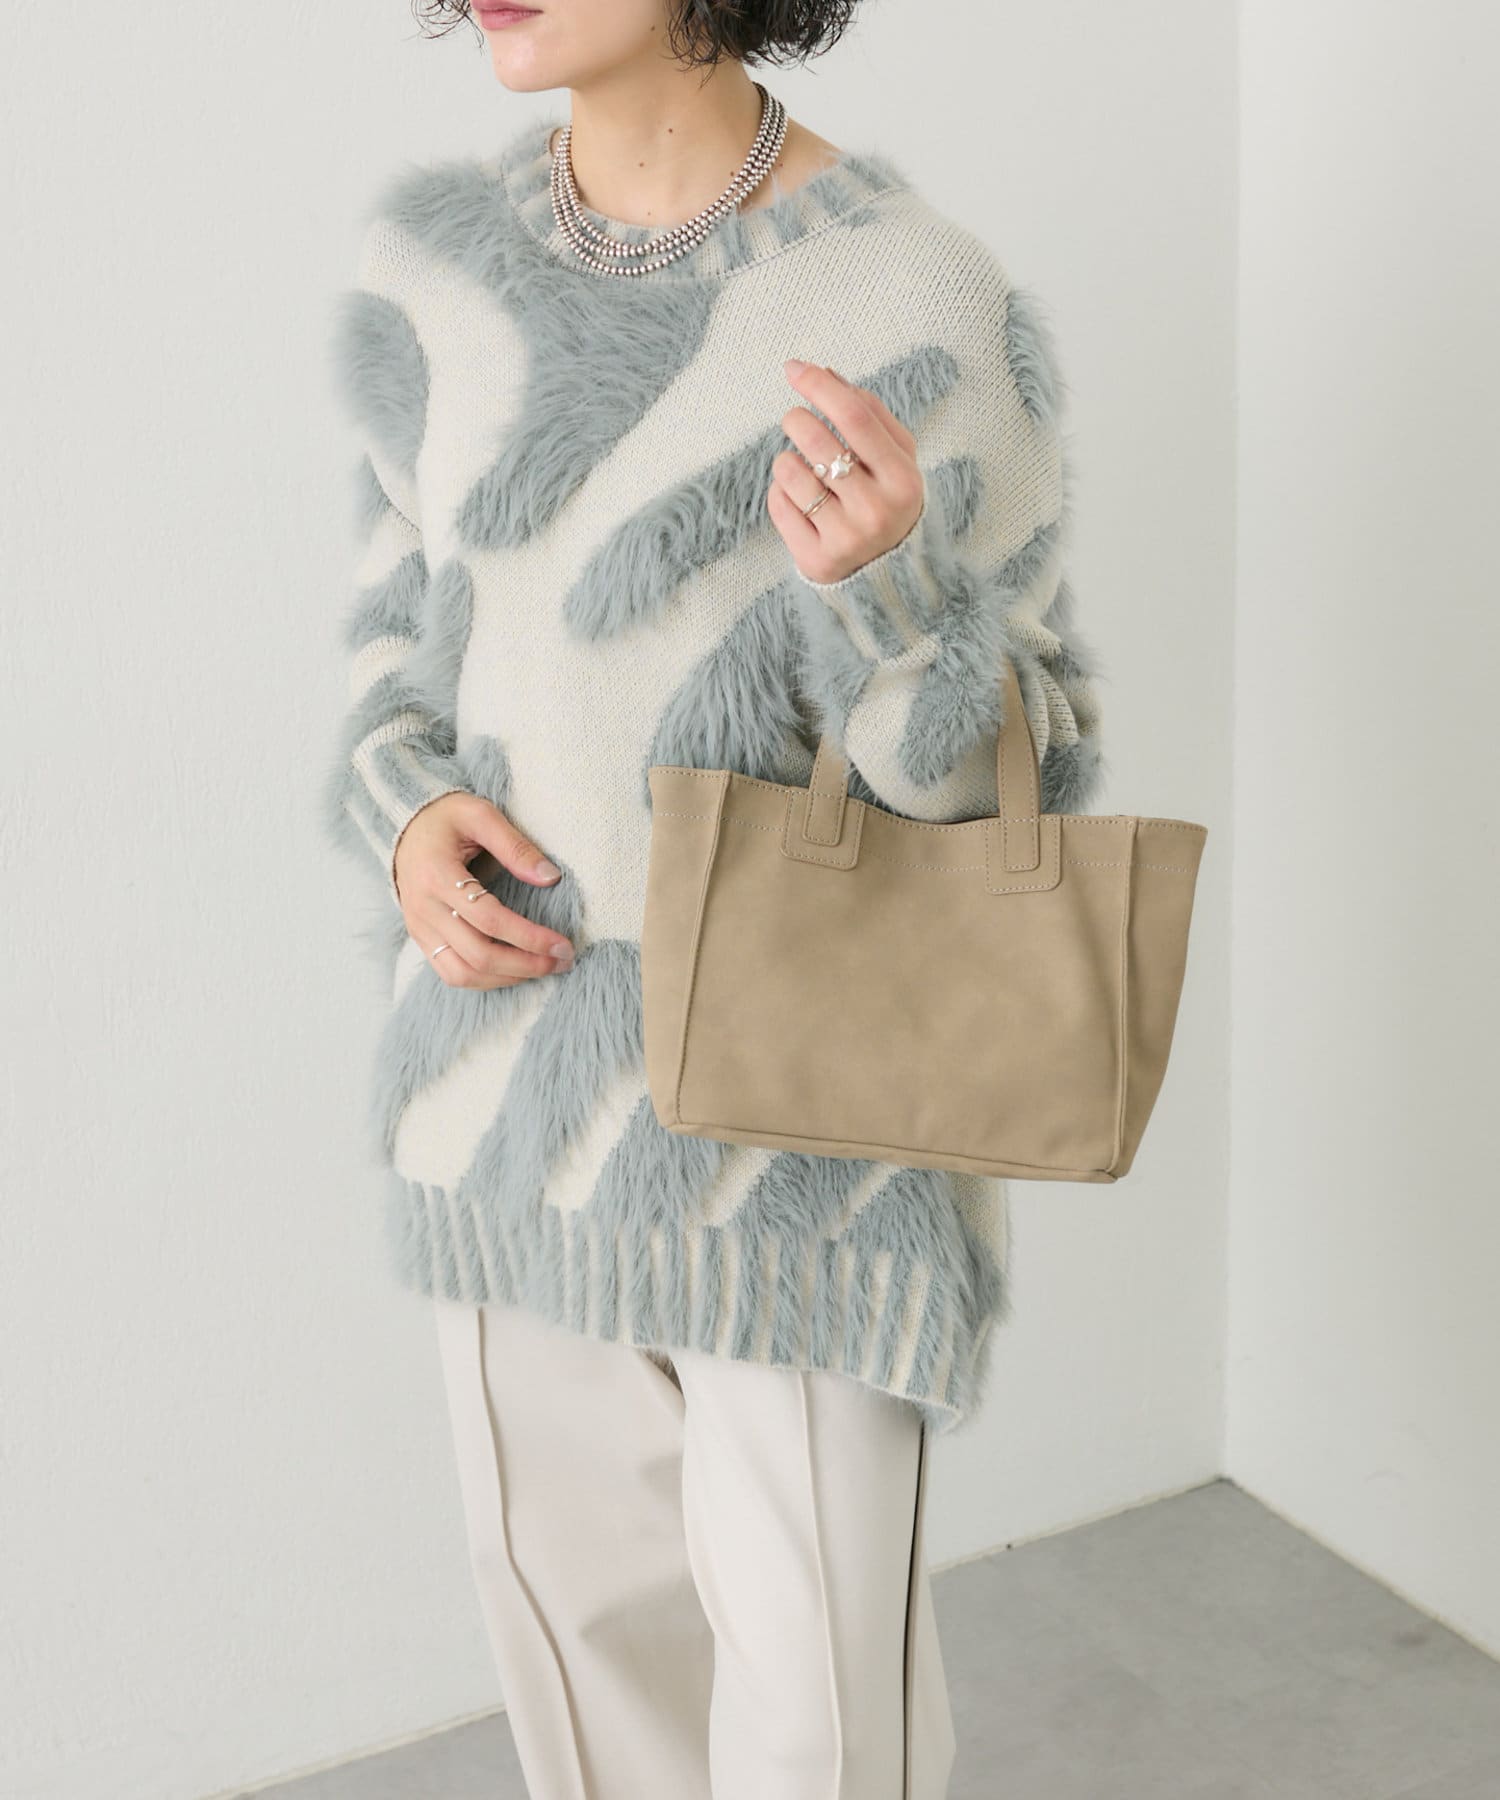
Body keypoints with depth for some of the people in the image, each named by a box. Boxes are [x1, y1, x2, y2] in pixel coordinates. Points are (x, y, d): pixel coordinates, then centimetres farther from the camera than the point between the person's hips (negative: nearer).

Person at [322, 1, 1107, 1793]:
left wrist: (880, 582, -33)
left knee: (817, 1640, 8)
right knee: (576, 1572, 20)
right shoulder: (434, 252, -2)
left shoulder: (926, 305, -17)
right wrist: (409, 822, -11)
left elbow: (1024, 767, -12)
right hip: (520, 1028, 5)